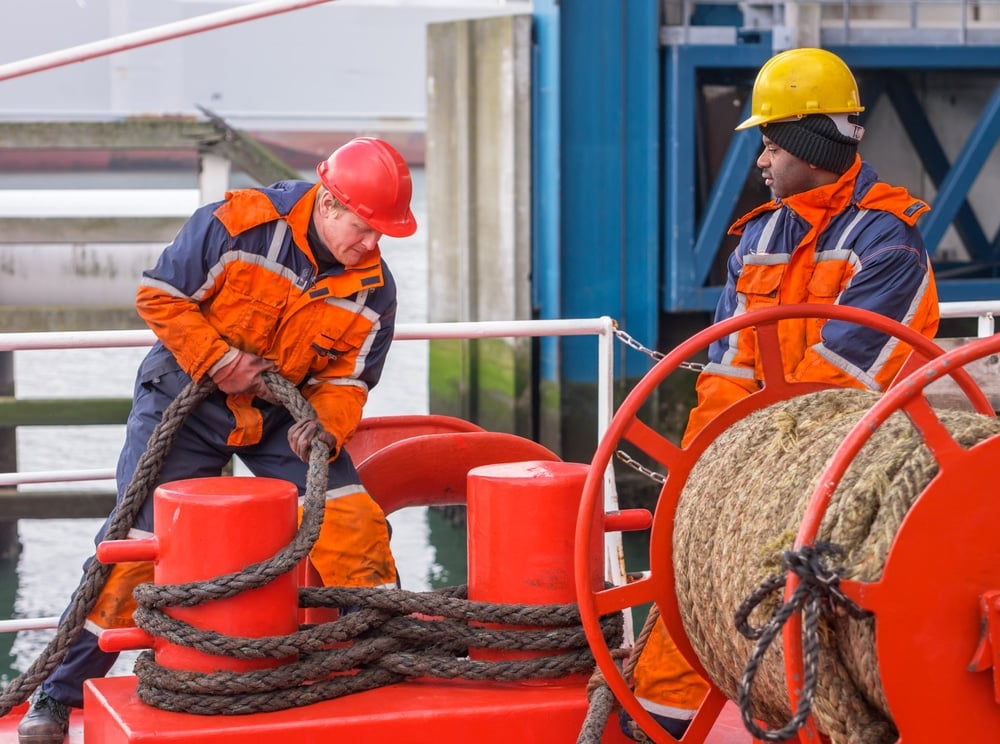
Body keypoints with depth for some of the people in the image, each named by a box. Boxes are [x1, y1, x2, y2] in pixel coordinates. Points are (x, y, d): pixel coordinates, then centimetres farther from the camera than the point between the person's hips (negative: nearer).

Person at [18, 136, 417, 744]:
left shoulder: (373, 288, -9)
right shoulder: (237, 225, -21)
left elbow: (349, 379, -5)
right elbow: (159, 295, -14)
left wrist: (325, 423, -26)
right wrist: (217, 359, -23)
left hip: (284, 416, 4)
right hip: (187, 398, -3)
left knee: (354, 525, -11)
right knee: (137, 541, -8)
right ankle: (61, 695, 1)